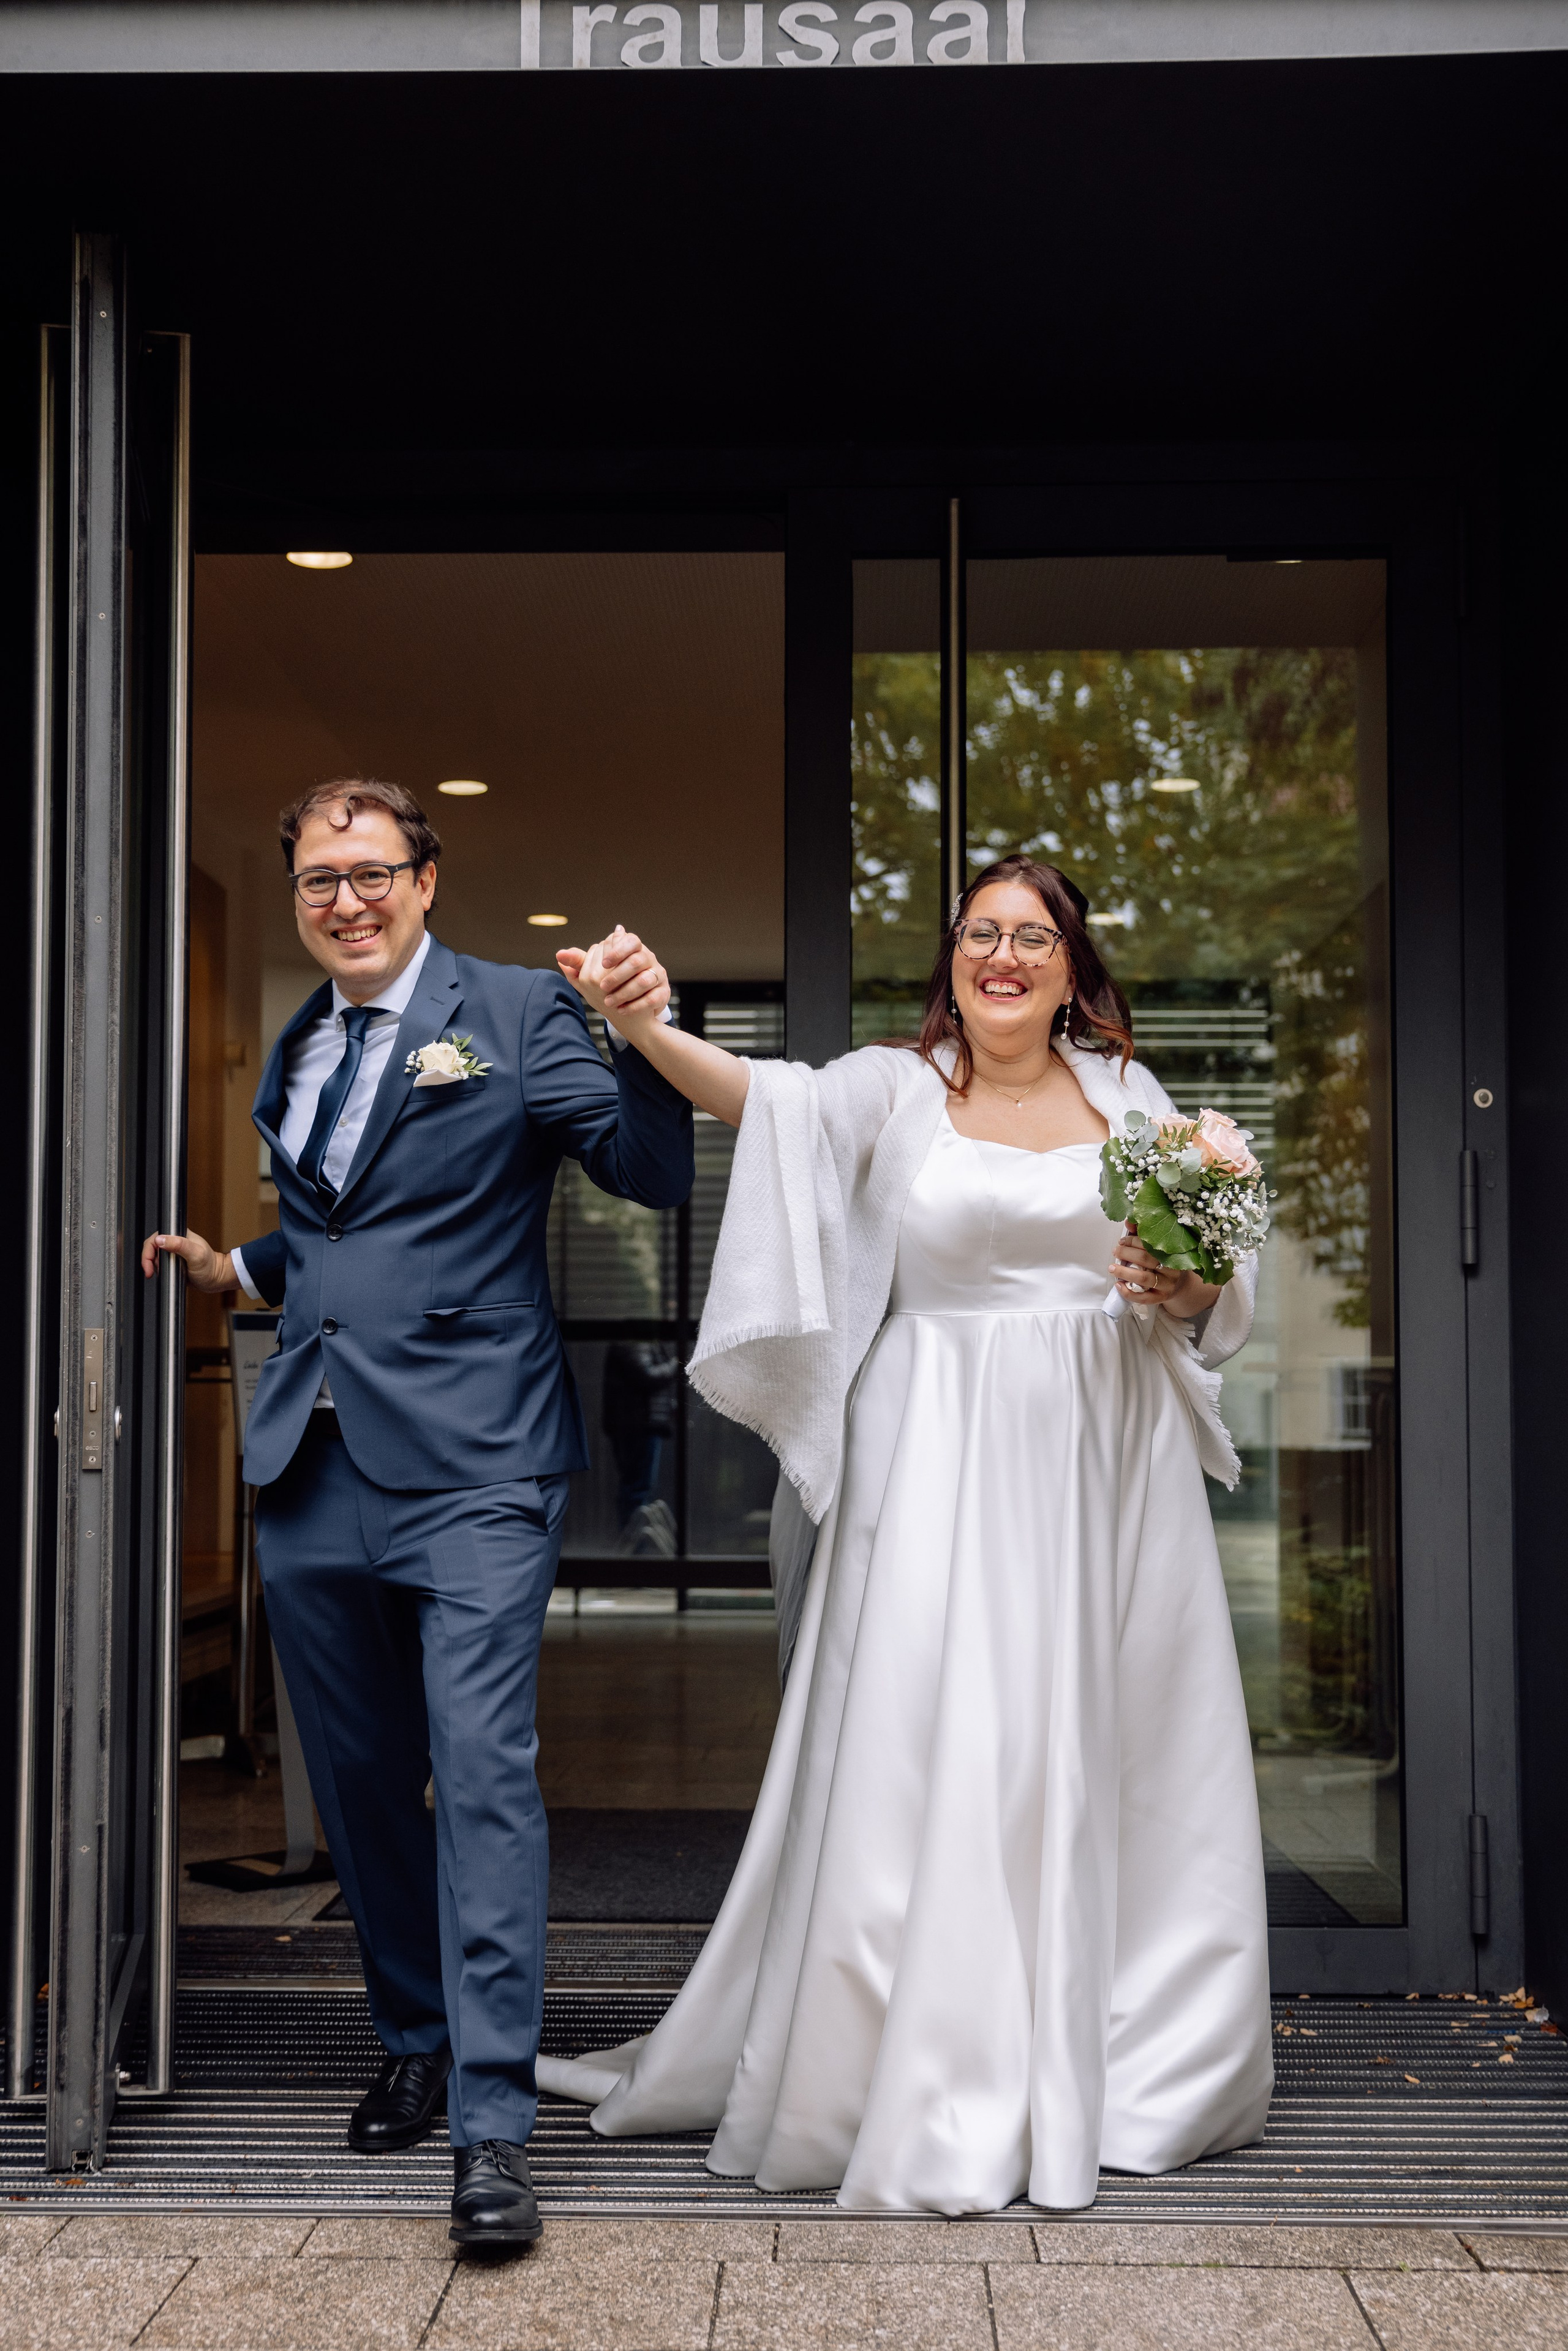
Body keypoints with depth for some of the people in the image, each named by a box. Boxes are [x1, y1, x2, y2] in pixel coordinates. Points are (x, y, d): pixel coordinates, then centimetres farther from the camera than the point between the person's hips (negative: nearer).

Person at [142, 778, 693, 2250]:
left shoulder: (513, 1013, -1)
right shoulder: (291, 1053, 18)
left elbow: (658, 1175, -11)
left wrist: (643, 1035, -25)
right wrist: (235, 1270, 16)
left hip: (469, 1465, -6)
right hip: (310, 1468, 7)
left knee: (485, 1771, -12)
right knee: (360, 1783, 15)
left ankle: (491, 2121, -7)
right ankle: (412, 2043, 33)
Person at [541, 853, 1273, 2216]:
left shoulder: (1127, 1096, 10)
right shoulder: (896, 1090, 2)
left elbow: (1216, 1289, 14)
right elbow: (766, 1096, -19)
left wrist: (1178, 1291, -10)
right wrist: (647, 1028, -37)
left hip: (1105, 1462, 3)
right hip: (944, 1468, -2)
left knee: (1101, 1757, 8)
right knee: (927, 1758, -5)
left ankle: (1121, 2070, 25)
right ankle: (933, 2098, 9)